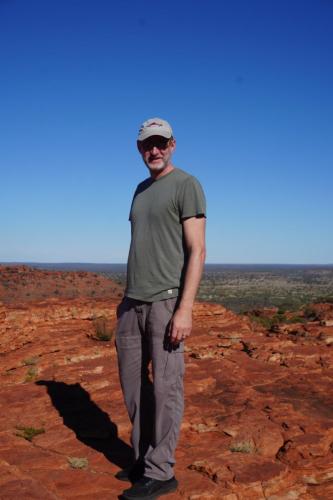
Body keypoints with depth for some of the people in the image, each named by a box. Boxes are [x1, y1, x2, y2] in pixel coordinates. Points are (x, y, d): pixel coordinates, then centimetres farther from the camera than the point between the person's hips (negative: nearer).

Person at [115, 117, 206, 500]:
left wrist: (185, 309, -21)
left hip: (167, 300, -8)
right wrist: (127, 295, 18)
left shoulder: (187, 185, -7)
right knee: (133, 382, 12)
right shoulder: (141, 190, 18)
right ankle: (144, 459, 27)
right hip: (134, 302, 8)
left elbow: (197, 251, -14)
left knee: (165, 386, -1)